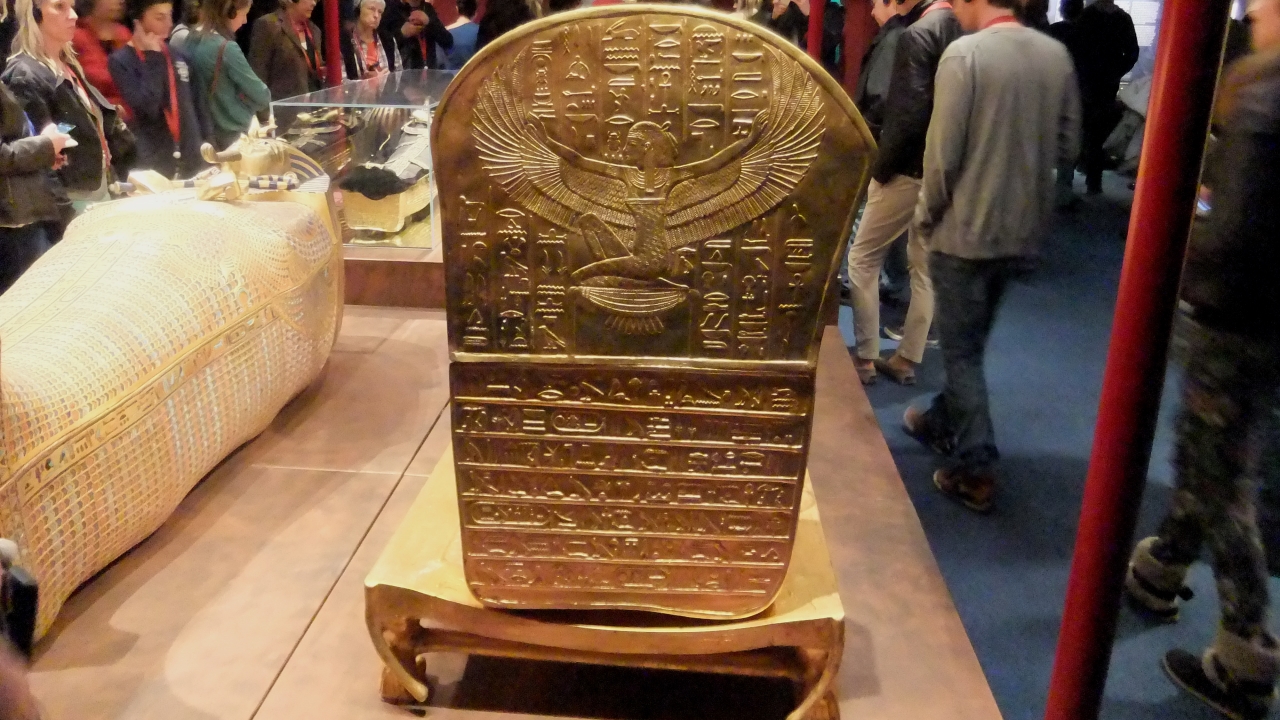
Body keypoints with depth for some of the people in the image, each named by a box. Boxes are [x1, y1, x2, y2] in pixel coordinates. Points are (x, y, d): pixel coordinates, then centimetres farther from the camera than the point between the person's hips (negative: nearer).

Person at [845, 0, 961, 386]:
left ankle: (866, 358, 9)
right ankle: (907, 359, 21)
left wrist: (882, 165, -11)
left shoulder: (917, 34, -16)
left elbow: (908, 114, -23)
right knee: (926, 266, 13)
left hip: (911, 168, -7)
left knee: (862, 258, 6)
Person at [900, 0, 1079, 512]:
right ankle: (943, 423, 40)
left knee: (961, 349, 5)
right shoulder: (1057, 55, 2)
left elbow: (943, 152, -16)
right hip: (1023, 229, 6)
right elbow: (1068, 145, 7)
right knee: (972, 341, 22)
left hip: (965, 228, -6)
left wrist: (927, 215, -2)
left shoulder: (964, 53, -16)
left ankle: (975, 470, 6)